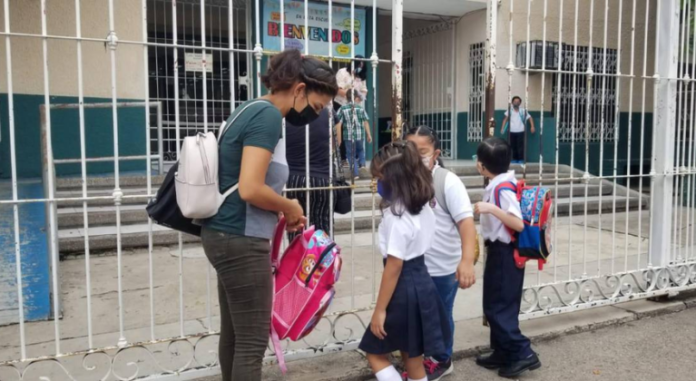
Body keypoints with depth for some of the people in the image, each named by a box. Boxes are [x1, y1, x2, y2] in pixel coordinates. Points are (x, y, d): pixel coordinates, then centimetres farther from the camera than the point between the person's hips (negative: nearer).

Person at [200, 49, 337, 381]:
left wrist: (281, 213, 9)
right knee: (253, 341, 1)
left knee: (233, 334, 19)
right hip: (241, 242, -10)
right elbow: (250, 189, -26)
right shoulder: (268, 115, -17)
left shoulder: (252, 109, 13)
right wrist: (291, 208, -9)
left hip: (224, 236, 10)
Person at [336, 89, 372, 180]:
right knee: (360, 150, 29)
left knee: (351, 155, 10)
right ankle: (362, 164, 12)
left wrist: (339, 138, -1)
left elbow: (338, 125, -6)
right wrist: (369, 135, 8)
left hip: (348, 136, -1)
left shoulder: (342, 109, -1)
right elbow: (366, 122, 1)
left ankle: (356, 174, 9)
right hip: (360, 135, 1)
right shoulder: (361, 108, 3)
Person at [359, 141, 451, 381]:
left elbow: (394, 265, -20)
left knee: (376, 354, 8)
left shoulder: (396, 214, -19)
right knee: (412, 358, 17)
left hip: (405, 289, -9)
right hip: (421, 283, 9)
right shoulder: (422, 205, 7)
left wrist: (380, 309, -16)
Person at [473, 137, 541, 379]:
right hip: (500, 251, 10)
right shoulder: (502, 183, 7)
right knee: (496, 305, 16)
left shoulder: (502, 188, -21)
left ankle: (523, 354, 6)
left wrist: (492, 209, -33)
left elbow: (519, 224, -28)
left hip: (504, 253, -10)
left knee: (498, 307, -1)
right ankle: (502, 354, 25)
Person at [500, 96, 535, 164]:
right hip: (512, 132, 2)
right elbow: (505, 119, 1)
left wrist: (532, 126, -8)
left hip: (521, 132, -2)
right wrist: (503, 128, -10)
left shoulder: (523, 110, 2)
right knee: (513, 147, 7)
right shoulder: (509, 110, 5)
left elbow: (530, 118, 5)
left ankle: (521, 160, -1)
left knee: (520, 146, -6)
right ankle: (514, 159, 17)